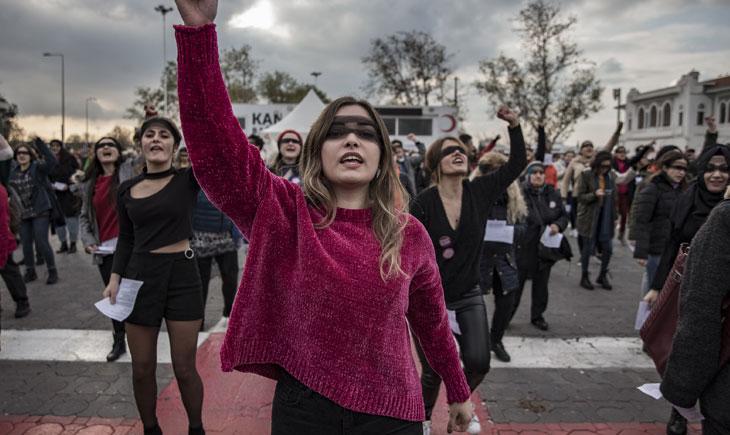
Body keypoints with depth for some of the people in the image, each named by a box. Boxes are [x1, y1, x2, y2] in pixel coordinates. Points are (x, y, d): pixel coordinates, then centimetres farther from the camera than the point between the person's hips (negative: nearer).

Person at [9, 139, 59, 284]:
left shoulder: (38, 167, -6)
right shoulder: (13, 172, 7)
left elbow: (52, 161, -25)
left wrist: (40, 143, -27)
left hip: (40, 212, -5)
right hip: (22, 213, 5)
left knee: (42, 243, -7)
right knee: (26, 244, 11)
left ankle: (52, 271, 7)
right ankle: (30, 272, 26)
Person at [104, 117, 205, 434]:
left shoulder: (188, 179, -3)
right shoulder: (127, 189, 7)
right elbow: (125, 239, 13)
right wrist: (115, 277, 2)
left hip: (182, 275, -3)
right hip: (140, 276, 3)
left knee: (184, 368, 4)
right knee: (142, 368, 10)